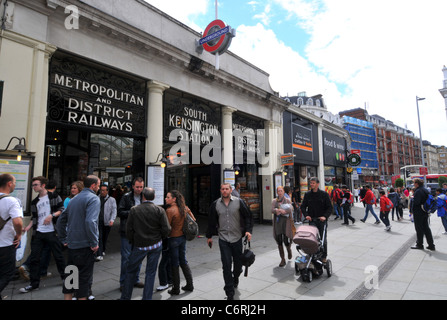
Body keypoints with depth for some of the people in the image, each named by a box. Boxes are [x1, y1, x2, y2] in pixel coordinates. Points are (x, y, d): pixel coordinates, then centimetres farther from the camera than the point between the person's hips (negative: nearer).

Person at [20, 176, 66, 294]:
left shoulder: (53, 196, -2)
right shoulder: (34, 202, 14)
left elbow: (62, 210, -6)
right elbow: (34, 218, 16)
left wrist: (52, 215, -20)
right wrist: (28, 226, -1)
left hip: (52, 232, -5)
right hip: (38, 233, 5)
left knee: (58, 256, 4)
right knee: (34, 258, 6)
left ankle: (66, 278, 20)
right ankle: (34, 284, 20)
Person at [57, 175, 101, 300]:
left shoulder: (74, 199, 13)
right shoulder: (93, 198, -14)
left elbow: (61, 220, 18)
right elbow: (90, 222, -27)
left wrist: (64, 239, 20)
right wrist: (94, 243, -19)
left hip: (71, 245, 8)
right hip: (85, 246, -7)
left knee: (70, 275, 18)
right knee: (84, 277, 5)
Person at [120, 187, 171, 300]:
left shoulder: (134, 210, -8)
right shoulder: (160, 210, -9)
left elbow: (129, 229, -5)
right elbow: (166, 229, -11)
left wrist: (132, 241, 11)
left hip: (139, 245, 0)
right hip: (156, 245, 0)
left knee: (131, 271, 17)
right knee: (151, 272, 11)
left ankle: (125, 297, 25)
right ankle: (147, 297, 18)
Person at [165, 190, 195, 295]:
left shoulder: (170, 210, -19)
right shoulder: (183, 207, 2)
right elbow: (192, 218, 13)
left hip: (174, 238, -7)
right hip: (183, 237, 7)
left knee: (174, 263, 7)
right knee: (183, 261, 19)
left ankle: (176, 289, 19)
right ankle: (190, 285, 26)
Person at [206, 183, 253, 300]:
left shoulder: (239, 202, -4)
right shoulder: (215, 204, 1)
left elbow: (248, 217, 0)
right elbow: (211, 221, 9)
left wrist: (248, 230, -12)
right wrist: (209, 236, 13)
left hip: (237, 238, 0)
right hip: (223, 239, 0)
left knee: (238, 262, 15)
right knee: (226, 265, -1)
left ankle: (235, 278, 47)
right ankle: (230, 293, 11)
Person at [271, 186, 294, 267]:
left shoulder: (287, 200, 6)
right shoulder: (274, 201, 11)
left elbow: (290, 209, -11)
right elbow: (272, 210, -4)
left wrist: (281, 211, -23)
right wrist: (277, 210, -24)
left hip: (286, 221, -2)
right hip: (277, 221, 2)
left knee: (286, 240, -3)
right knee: (279, 241, 1)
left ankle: (289, 250, 32)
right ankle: (282, 259, 13)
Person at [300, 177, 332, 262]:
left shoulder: (324, 194, -2)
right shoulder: (307, 194, 5)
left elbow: (330, 207, -2)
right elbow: (303, 206, 9)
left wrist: (325, 216, -17)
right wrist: (306, 215, -7)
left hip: (322, 220, -1)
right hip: (312, 220, 2)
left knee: (323, 239, 6)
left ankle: (323, 257, 20)